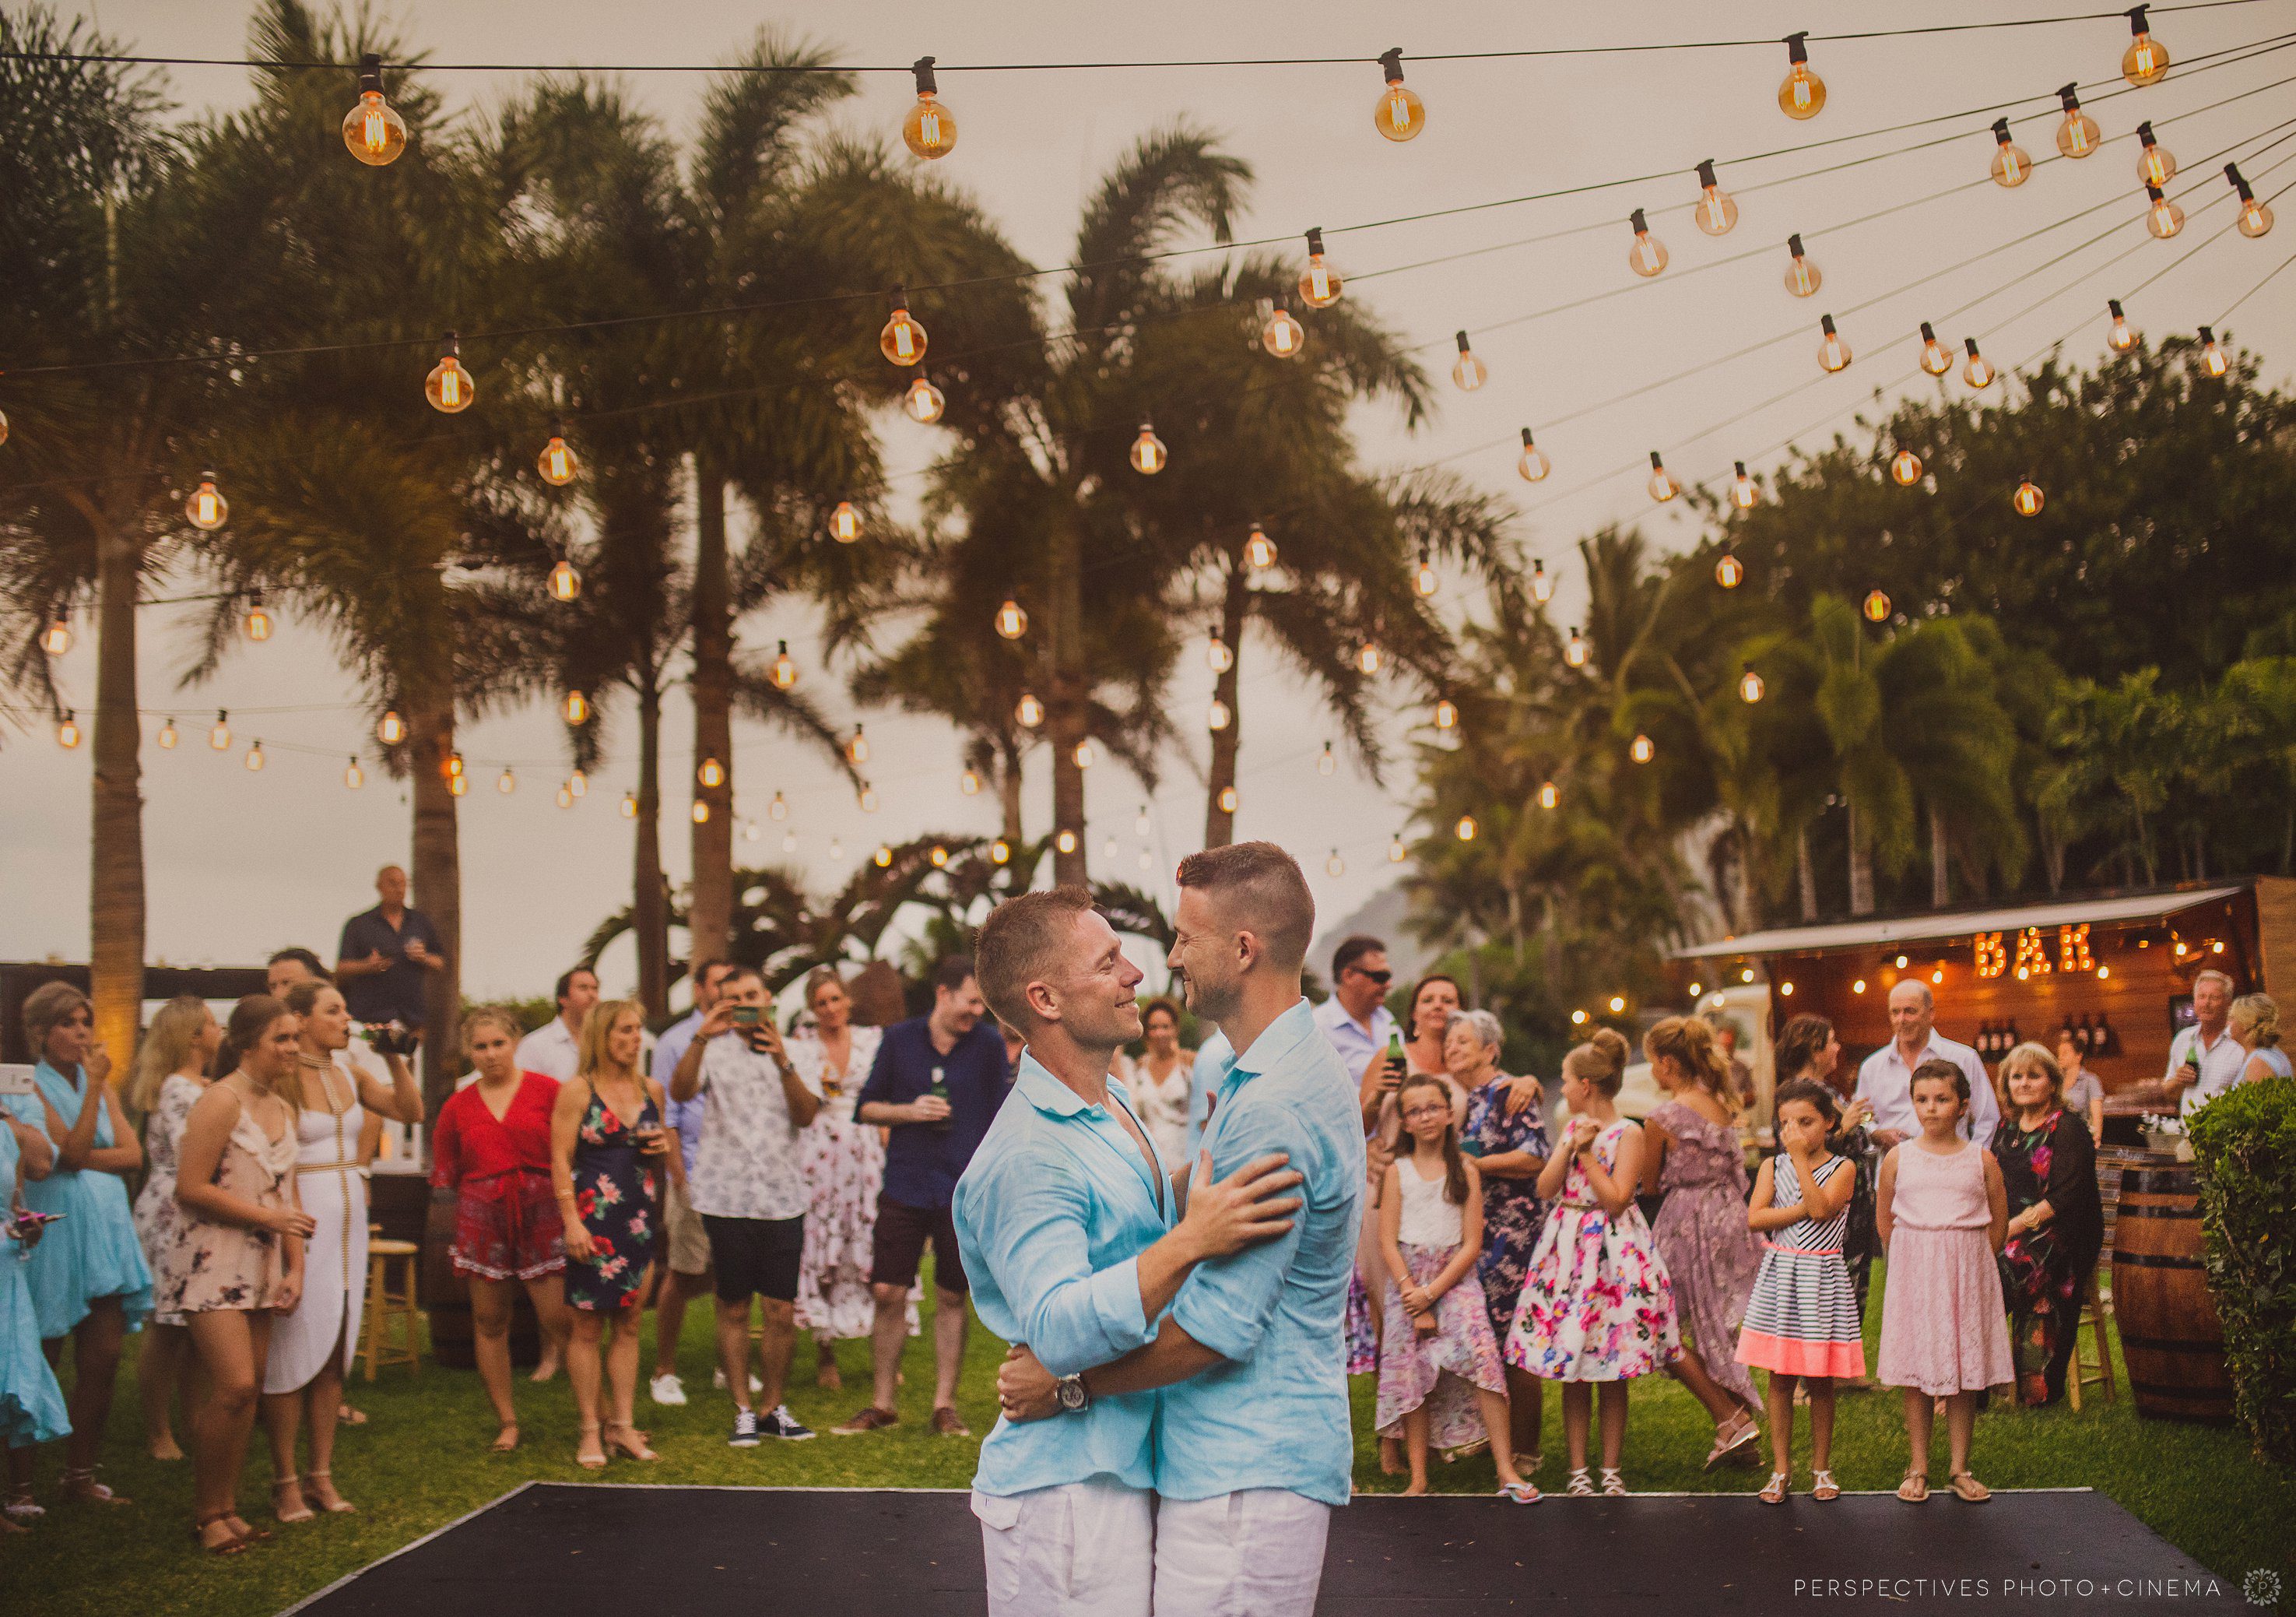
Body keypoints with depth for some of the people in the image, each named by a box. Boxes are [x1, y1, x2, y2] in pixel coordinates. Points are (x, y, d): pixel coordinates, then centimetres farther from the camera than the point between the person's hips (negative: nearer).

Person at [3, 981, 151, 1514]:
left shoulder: (99, 1085, 14)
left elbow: (132, 1155, 5)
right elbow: (70, 1153, -14)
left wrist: (82, 1158, -8)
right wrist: (94, 1086, -17)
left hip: (107, 1231, 6)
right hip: (54, 1230, -6)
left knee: (102, 1362, 3)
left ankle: (80, 1474, 14)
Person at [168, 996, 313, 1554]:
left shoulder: (284, 1108, 12)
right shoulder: (222, 1101, -12)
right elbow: (191, 1188, -16)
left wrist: (295, 1267, 7)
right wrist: (267, 1216, -14)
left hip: (261, 1267, 8)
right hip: (213, 1262, -7)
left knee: (248, 1390, 6)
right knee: (233, 1385, -13)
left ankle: (227, 1507, 16)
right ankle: (207, 1513, 2)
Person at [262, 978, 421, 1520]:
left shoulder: (350, 1074, 10)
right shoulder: (283, 1080, -11)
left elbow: (411, 1110, 12)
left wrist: (395, 1059, 0)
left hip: (349, 1220, 7)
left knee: (335, 1354, 9)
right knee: (293, 1354, -3)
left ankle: (321, 1476, 16)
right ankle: (285, 1481, 5)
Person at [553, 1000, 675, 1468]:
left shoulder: (651, 1090, 11)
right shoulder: (577, 1092, -4)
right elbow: (560, 1160, -7)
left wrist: (664, 1147, -1)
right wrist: (572, 1220, -15)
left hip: (640, 1219, 5)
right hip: (594, 1219, -5)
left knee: (628, 1324, 8)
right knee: (588, 1326, 0)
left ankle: (622, 1425, 14)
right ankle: (591, 1430, 7)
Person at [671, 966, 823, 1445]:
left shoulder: (794, 1052, 10)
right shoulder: (715, 1050, 4)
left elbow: (806, 1114, -5)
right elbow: (680, 1091, -14)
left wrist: (782, 1061, -19)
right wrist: (701, 1037, -26)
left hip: (782, 1198, 2)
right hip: (727, 1196, -2)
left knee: (781, 1311, 2)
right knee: (734, 1309, 4)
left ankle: (774, 1406, 15)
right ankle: (743, 1412, 12)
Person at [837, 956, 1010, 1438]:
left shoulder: (989, 1044, 0)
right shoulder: (899, 1039, 2)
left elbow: (1001, 1120, 4)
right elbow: (867, 1107, 9)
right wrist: (910, 1111, -9)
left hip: (964, 1193, -1)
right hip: (904, 1187, 1)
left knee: (951, 1298, 6)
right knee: (888, 1294, -1)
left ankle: (944, 1405, 15)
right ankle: (881, 1403, 12)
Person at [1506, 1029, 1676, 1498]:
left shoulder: (1628, 1133, -7)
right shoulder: (1573, 1127, 11)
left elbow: (1615, 1199, -14)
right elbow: (1545, 1188, 5)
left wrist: (1587, 1153, -12)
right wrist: (1570, 1148, -7)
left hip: (1613, 1250, -5)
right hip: (1567, 1248, 5)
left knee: (1612, 1374, 2)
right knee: (1571, 1372, 5)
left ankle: (1610, 1468, 12)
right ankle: (1577, 1468, 11)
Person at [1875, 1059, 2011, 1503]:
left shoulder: (1981, 1159, 1)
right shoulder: (1899, 1158, 2)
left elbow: (1999, 1224, 9)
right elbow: (1884, 1220, 12)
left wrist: (1970, 1261, 6)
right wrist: (1912, 1260, 8)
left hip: (1967, 1274, 0)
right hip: (1913, 1273, 0)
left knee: (1965, 1371, 3)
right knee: (1916, 1373, 2)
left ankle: (1960, 1467, 13)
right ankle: (1918, 1468, 10)